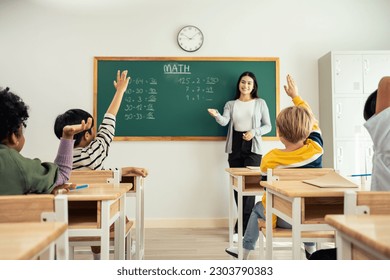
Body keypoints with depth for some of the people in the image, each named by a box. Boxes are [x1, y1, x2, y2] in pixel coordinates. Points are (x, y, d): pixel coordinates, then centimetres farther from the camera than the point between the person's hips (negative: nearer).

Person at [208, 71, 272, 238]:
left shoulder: (260, 103, 7)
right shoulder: (230, 104, 11)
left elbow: (268, 126, 6)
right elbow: (224, 121, -8)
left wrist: (254, 132, -12)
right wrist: (216, 115, -31)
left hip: (253, 147, -2)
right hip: (235, 147, 3)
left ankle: (242, 227, 0)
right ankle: (246, 223, 19)